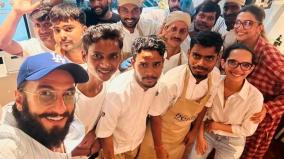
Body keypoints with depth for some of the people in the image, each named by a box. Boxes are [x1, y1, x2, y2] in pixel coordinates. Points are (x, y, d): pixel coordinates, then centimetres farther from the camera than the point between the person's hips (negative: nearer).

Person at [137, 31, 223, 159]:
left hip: (184, 134, 5)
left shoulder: (215, 76, -18)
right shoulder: (171, 81, -35)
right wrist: (159, 148, -11)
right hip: (160, 133, -4)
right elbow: (156, 116, -21)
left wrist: (195, 131, 8)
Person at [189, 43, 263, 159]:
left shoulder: (255, 96, -25)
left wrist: (218, 125, -16)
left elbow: (247, 130, -13)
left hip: (232, 142, -1)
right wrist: (200, 137, -7)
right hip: (206, 133, 2)